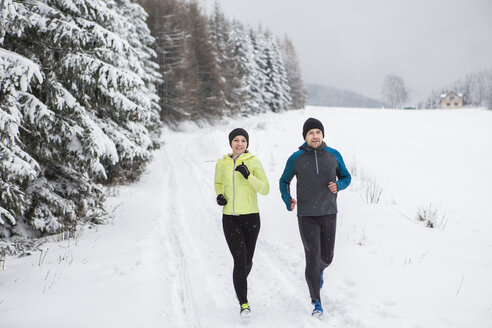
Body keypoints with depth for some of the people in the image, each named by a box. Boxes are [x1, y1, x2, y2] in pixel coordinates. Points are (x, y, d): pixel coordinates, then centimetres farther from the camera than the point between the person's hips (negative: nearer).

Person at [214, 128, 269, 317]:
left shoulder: (253, 162, -3)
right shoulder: (222, 164, 4)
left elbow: (265, 190, -7)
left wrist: (248, 175, -21)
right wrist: (219, 196, 1)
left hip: (251, 217, 0)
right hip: (230, 218, 1)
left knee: (247, 260, 12)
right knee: (239, 261, -12)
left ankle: (240, 285, 44)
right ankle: (243, 303, -4)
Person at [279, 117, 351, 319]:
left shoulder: (334, 155, 0)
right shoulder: (296, 158, -4)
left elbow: (346, 177, 12)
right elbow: (284, 181, 10)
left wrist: (338, 185, -12)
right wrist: (287, 201, -7)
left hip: (329, 213, 2)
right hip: (306, 216, -2)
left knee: (327, 257, 11)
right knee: (312, 257, -9)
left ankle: (319, 272, 50)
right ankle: (316, 304, -2)